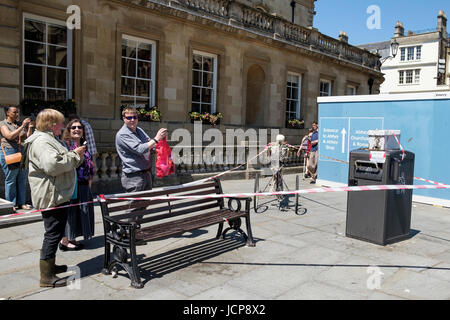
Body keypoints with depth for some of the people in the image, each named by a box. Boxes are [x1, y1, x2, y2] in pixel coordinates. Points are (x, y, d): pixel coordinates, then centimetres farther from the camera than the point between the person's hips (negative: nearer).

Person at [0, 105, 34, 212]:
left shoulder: (20, 124, 15)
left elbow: (28, 138, 12)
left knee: (22, 179, 7)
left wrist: (30, 128, -3)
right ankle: (11, 204, 8)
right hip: (9, 153, -5)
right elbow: (10, 136, -16)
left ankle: (21, 203, 14)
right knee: (10, 180, 0)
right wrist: (22, 126, -19)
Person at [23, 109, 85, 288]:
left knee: (55, 233, 21)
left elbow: (63, 162, 27)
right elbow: (52, 165, -29)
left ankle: (50, 265, 35)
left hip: (58, 196, 11)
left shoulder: (49, 139, 19)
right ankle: (46, 276, 4)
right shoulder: (41, 141, -17)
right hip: (51, 197, -11)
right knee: (53, 234, -5)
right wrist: (74, 155, -18)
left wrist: (76, 156, 13)